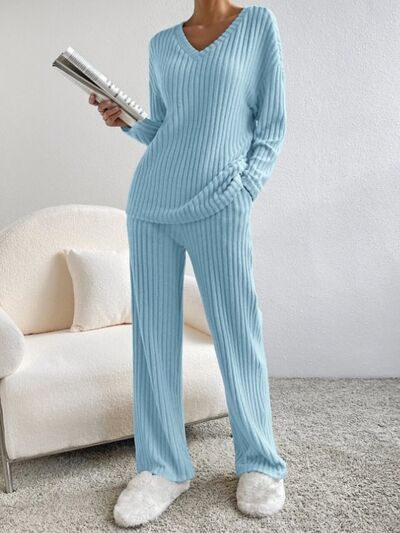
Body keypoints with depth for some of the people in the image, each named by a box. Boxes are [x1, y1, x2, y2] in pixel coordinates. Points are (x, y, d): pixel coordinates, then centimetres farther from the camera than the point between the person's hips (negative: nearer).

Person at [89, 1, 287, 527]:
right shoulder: (161, 44, 17)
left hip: (218, 207, -4)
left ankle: (260, 464, 14)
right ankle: (162, 468, 13)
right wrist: (125, 122, 2)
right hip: (151, 202, 4)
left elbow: (271, 124, 5)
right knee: (153, 332, 2)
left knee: (238, 333, -2)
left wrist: (245, 188, -5)